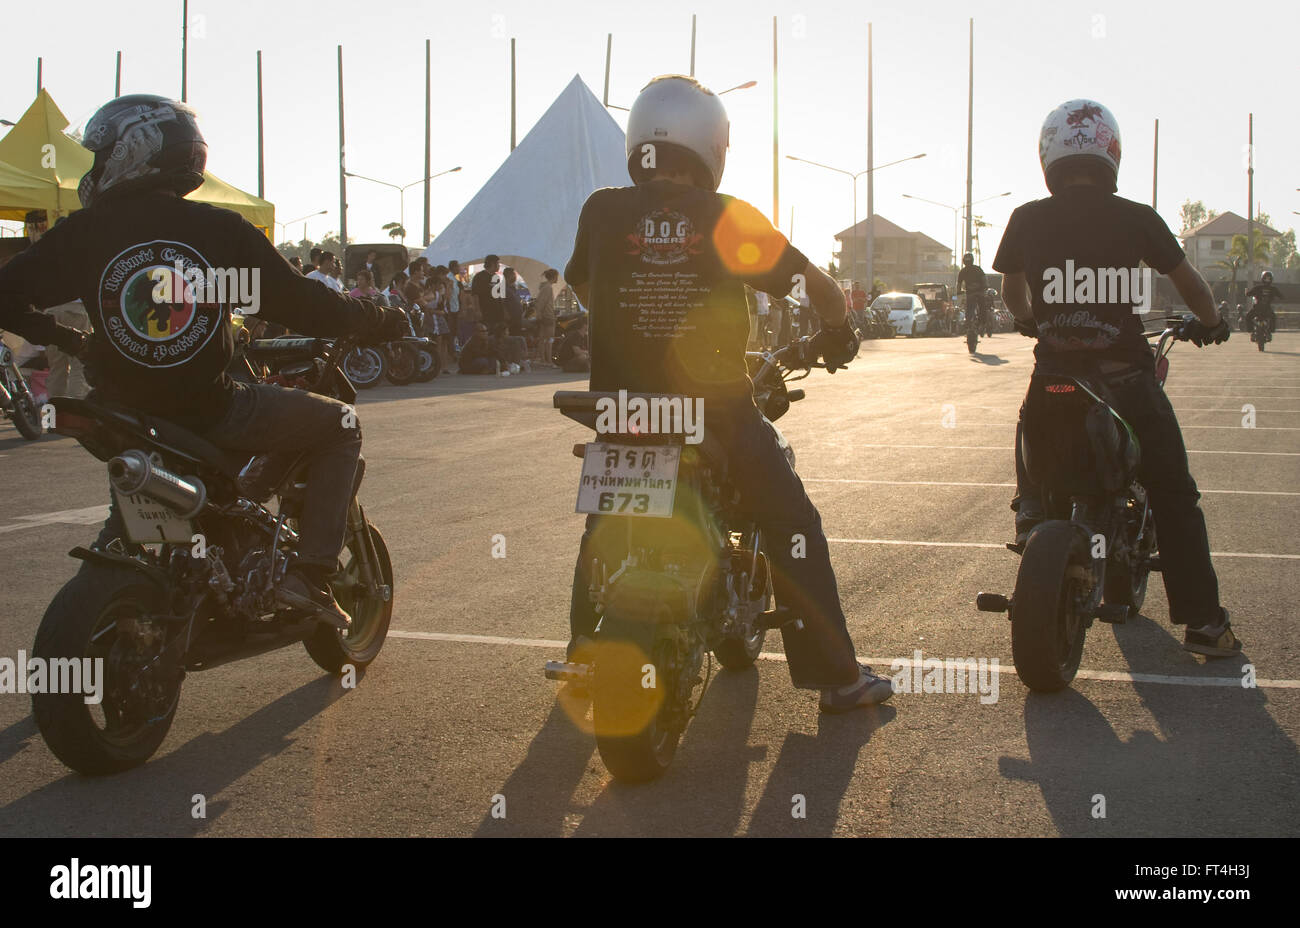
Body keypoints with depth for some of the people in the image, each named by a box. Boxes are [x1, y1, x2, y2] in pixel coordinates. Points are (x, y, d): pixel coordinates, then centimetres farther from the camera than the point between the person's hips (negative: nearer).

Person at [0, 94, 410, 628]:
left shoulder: (84, 232, -4)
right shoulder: (223, 230, -8)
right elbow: (306, 310, -7)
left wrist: (62, 338, 17)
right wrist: (374, 319, 11)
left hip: (121, 416, 4)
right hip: (211, 414, -3)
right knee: (338, 425, 16)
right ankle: (311, 574, 4)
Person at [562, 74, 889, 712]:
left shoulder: (601, 211, -3)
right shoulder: (729, 218, -6)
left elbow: (582, 288, 16)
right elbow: (819, 289, 1)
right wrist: (836, 328, 22)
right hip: (717, 411, -2)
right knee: (792, 528, 9)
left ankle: (583, 653, 36)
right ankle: (835, 672, 9)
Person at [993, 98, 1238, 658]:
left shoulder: (1027, 220, 1)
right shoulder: (1135, 218, -4)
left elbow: (1011, 291, 16)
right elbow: (1187, 281, 8)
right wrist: (1210, 322, 28)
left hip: (1054, 374, 2)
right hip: (1124, 376, -2)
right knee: (1174, 500, 7)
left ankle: (1032, 507, 7)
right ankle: (1203, 622, 6)